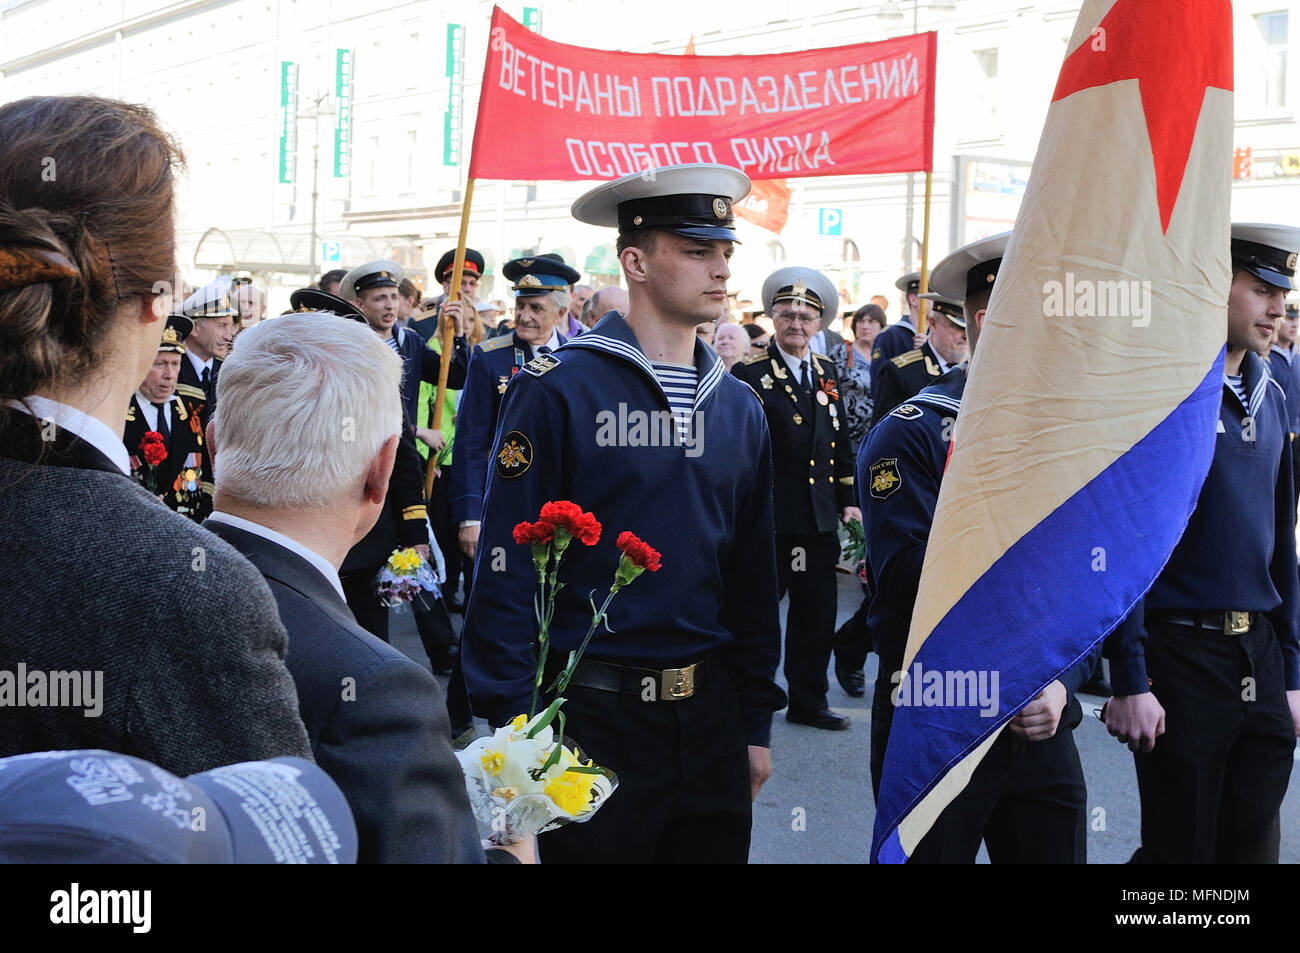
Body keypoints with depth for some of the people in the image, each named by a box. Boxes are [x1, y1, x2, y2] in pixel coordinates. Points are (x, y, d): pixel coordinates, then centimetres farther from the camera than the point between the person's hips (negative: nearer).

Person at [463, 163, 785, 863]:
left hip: (708, 718, 6)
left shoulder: (739, 406, 8)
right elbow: (510, 567, -12)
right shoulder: (557, 389, -10)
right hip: (592, 717, -5)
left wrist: (756, 722, 11)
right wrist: (511, 723, -14)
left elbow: (752, 573, 12)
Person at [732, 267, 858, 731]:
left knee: (818, 612, 11)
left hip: (820, 518, 6)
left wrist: (847, 500, 14)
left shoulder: (826, 371, 12)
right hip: (769, 517, -5)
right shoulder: (750, 373, -5)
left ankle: (809, 701, 23)